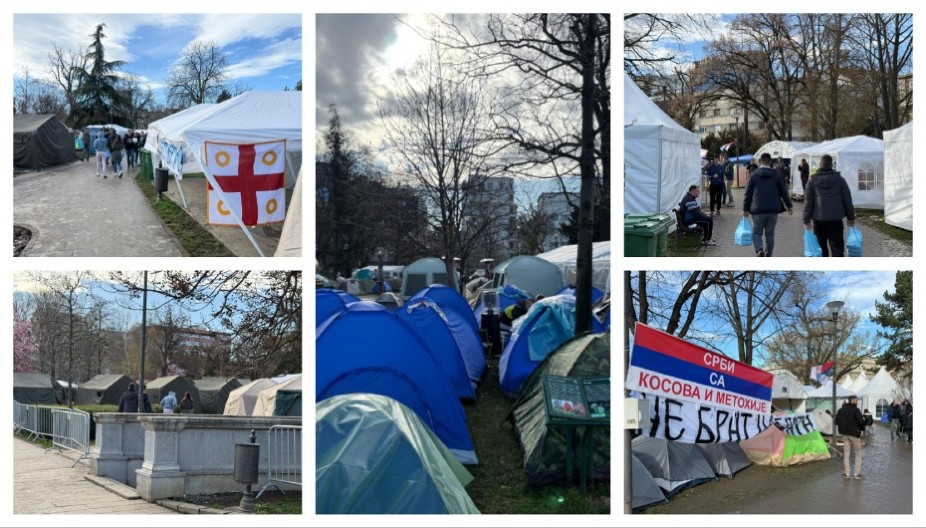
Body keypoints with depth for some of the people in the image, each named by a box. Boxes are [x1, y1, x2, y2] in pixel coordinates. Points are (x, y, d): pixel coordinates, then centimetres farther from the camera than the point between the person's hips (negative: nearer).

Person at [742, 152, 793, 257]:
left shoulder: (753, 176, -2)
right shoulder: (776, 176, 3)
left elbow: (748, 194, -1)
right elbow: (784, 192, 7)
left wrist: (745, 209, 7)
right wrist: (789, 206, 16)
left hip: (758, 210, -2)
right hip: (773, 210, 2)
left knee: (756, 232, 7)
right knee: (770, 234, 10)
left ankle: (759, 250, -19)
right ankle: (768, 257, 13)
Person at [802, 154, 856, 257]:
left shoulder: (813, 181, 1)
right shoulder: (840, 180, 1)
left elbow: (808, 202, -1)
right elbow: (847, 200, 4)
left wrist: (806, 220, 2)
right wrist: (851, 217, 12)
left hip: (819, 219, 1)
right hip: (836, 219, -1)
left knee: (821, 247, 13)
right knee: (837, 247, -3)